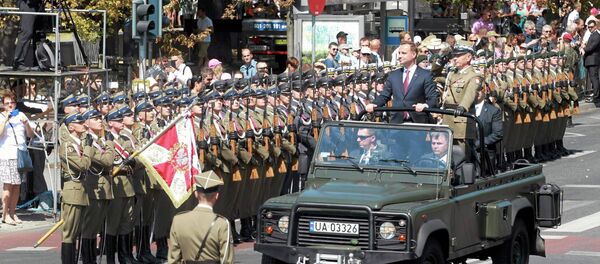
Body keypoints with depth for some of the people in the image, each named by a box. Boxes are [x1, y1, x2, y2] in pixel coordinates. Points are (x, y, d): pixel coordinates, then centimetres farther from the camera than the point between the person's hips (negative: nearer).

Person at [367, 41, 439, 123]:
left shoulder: (425, 75, 1)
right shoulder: (393, 75, 15)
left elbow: (433, 99, -4)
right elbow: (384, 96, 16)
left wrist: (425, 105, -26)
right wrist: (374, 104, -4)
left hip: (418, 123, -4)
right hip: (396, 122, 4)